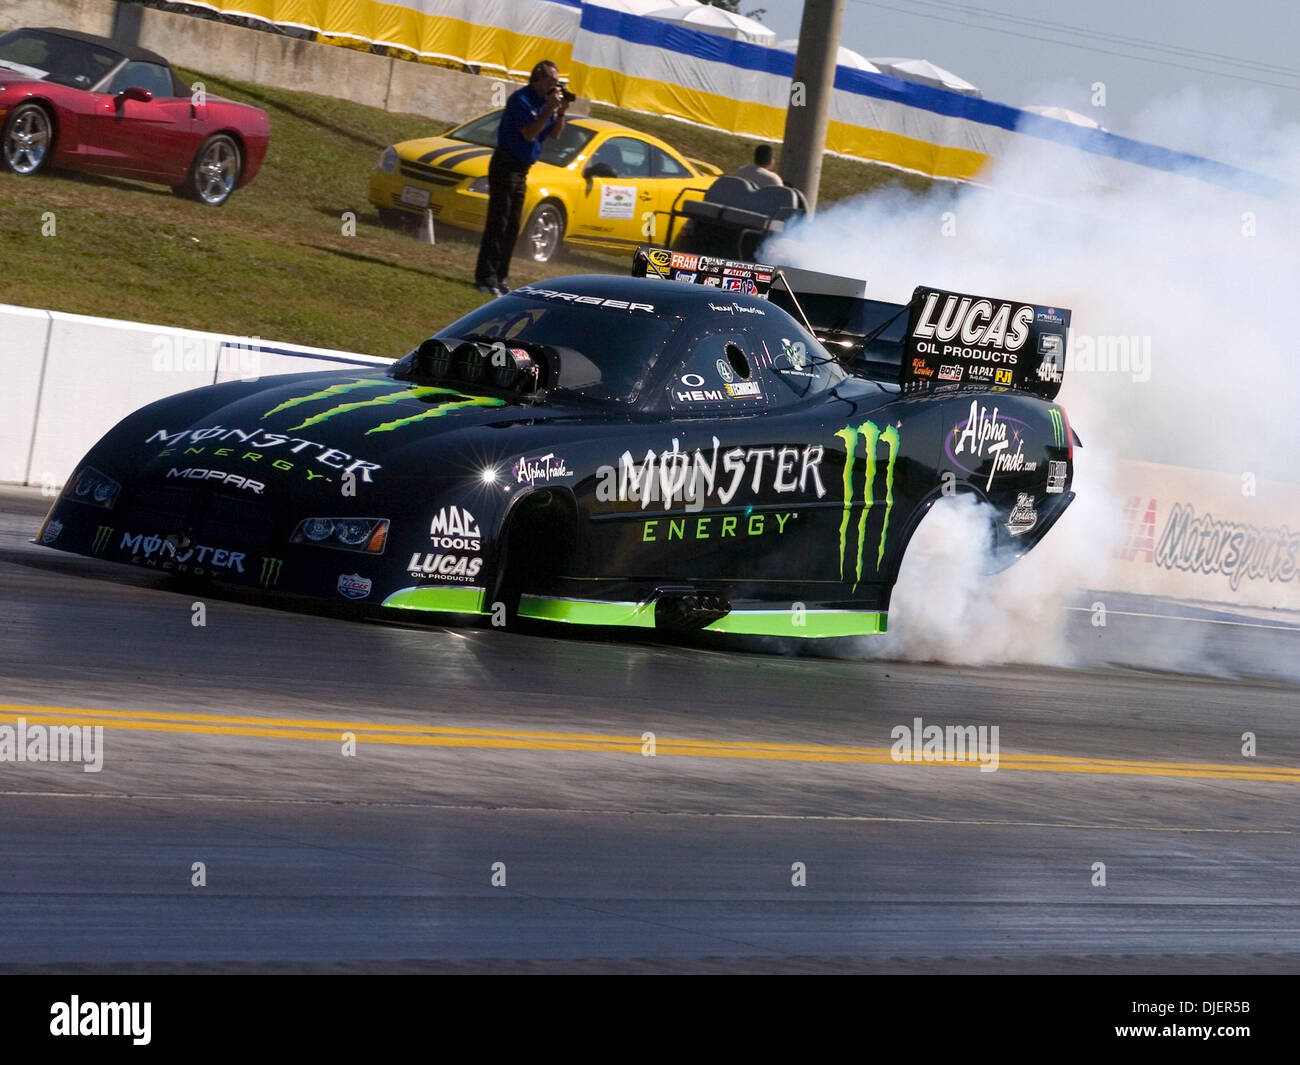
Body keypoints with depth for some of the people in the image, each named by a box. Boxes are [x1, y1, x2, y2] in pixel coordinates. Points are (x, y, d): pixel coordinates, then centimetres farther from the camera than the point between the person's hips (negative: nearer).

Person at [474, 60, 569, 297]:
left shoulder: (543, 101, 10)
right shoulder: (521, 100, -15)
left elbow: (554, 134, 13)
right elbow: (530, 134, -22)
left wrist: (561, 112, -3)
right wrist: (550, 109, -22)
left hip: (521, 170, 9)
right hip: (506, 167, -9)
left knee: (511, 227, 10)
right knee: (498, 223, -10)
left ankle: (498, 278, 16)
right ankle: (485, 278, -10)